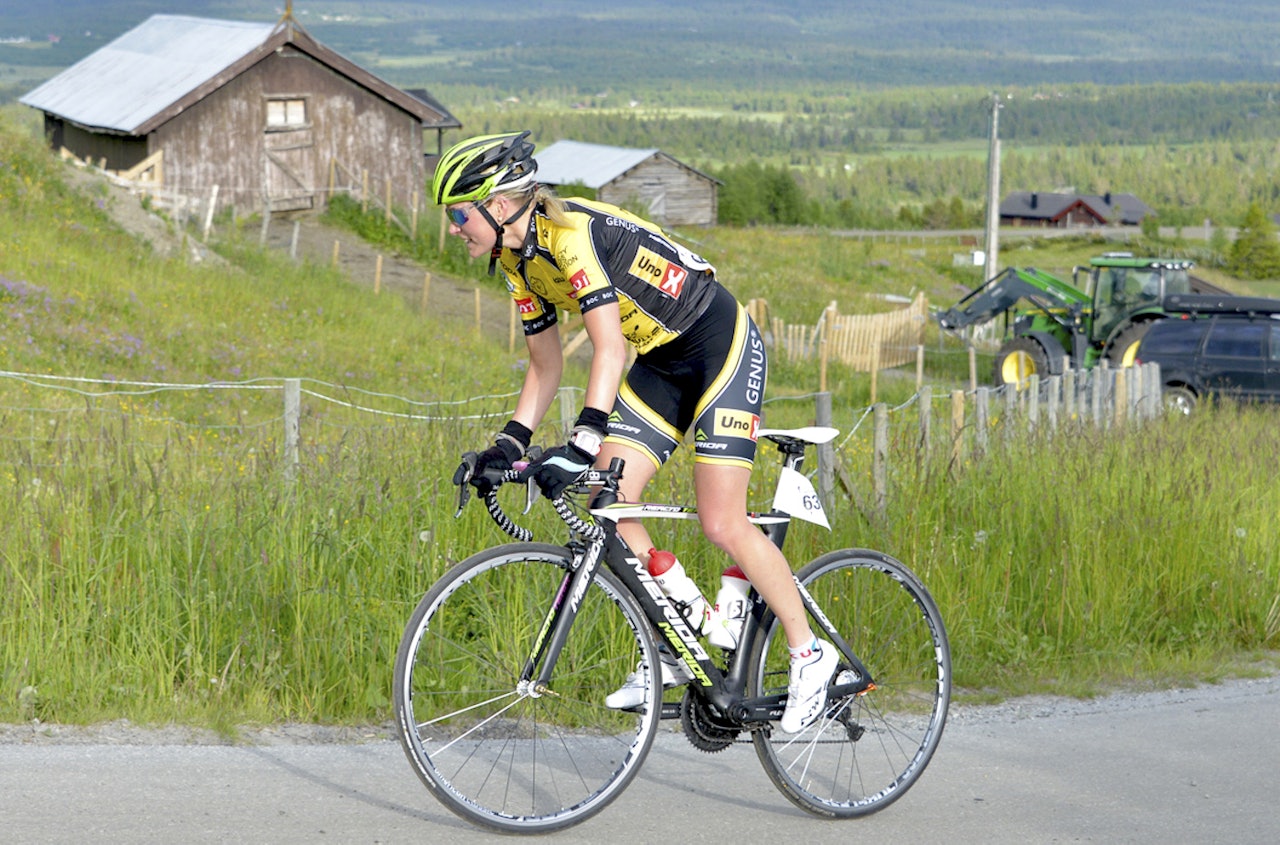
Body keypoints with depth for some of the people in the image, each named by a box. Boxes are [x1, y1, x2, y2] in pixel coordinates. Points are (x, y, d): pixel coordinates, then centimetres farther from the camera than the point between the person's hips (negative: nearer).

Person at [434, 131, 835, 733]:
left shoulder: (570, 232, -26)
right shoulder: (519, 261, 2)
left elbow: (610, 348, -35)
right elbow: (546, 366, 11)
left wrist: (583, 441, -43)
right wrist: (509, 443, 0)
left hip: (720, 344, -9)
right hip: (661, 361, 9)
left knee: (721, 523, -13)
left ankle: (809, 654, 2)